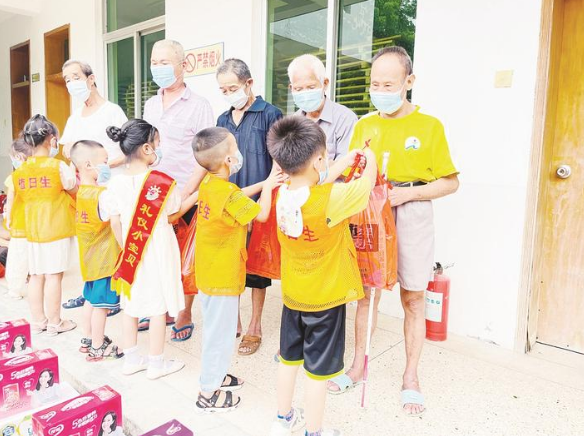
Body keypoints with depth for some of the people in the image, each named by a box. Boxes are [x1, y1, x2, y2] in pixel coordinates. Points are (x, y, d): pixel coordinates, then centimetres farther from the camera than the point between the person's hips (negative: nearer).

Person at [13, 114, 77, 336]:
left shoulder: (20, 171, 5)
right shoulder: (59, 166, -11)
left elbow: (21, 198, 11)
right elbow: (76, 191, -3)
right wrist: (77, 178, 16)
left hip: (32, 231, 6)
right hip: (57, 230, -5)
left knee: (36, 275, 13)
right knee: (53, 276, 0)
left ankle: (38, 320, 24)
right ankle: (54, 323, 9)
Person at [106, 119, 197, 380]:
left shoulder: (116, 183, -2)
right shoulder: (161, 180, -16)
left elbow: (115, 222, 3)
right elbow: (171, 217, -6)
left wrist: (125, 248, 16)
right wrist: (194, 197, 7)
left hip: (131, 253, 5)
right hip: (158, 252, -5)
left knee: (131, 304, 16)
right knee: (158, 306, 7)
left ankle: (131, 359, 29)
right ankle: (156, 363, 18)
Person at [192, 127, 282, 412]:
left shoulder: (208, 183, 2)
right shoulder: (228, 194, -24)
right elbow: (261, 213, -13)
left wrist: (263, 183, 10)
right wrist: (268, 187, 1)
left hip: (207, 271, 9)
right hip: (223, 275, -9)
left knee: (214, 326, 22)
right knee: (220, 330, 5)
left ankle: (214, 375, 39)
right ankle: (209, 394, 18)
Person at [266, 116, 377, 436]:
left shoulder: (282, 195, -9)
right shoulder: (331, 199, -27)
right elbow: (366, 185, -10)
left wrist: (345, 161, 18)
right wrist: (370, 160, 10)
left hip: (292, 295, 6)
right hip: (326, 298, -6)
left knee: (289, 357, 22)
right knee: (319, 369, 10)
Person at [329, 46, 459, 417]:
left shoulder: (429, 126, -3)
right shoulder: (364, 125, 7)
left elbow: (450, 182, -2)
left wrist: (407, 193, -15)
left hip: (412, 216, -2)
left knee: (413, 300, 7)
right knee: (367, 294, 10)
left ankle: (411, 379, 23)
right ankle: (358, 366, 28)